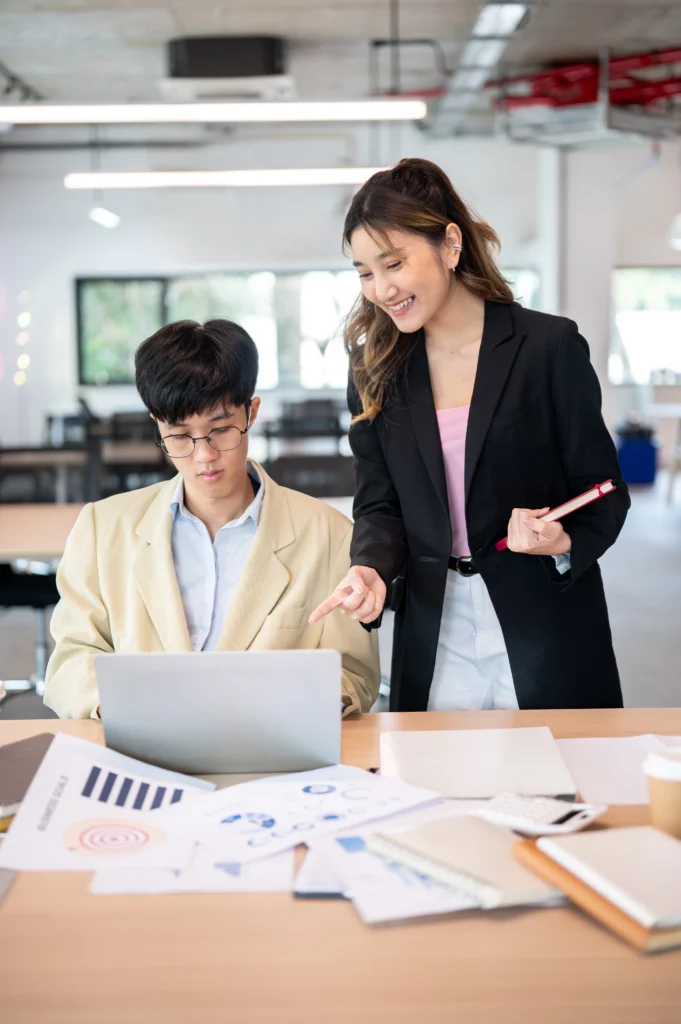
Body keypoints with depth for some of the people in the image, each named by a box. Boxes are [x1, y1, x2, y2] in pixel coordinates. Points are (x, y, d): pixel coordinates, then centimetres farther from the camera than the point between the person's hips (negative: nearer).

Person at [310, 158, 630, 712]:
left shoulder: (551, 346, -6)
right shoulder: (376, 371, 5)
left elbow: (603, 492, -3)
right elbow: (379, 504, 3)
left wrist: (563, 544, -22)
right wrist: (371, 570, -16)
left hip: (546, 631, -2)